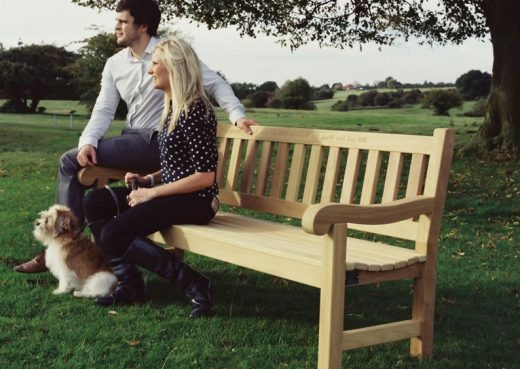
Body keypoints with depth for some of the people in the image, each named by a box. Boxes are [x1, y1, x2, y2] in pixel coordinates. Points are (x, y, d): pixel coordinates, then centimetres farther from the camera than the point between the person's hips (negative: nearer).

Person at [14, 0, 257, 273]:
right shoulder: (114, 64, 11)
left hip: (158, 141, -7)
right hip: (133, 141, 7)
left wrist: (237, 115, -20)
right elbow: (104, 109, 5)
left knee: (72, 160, -18)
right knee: (70, 162, -9)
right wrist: (88, 141, -14)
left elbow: (214, 83, -5)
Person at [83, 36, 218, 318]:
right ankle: (129, 284, 0)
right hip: (173, 193, 10)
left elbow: (205, 177, -21)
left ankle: (194, 285, -11)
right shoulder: (172, 107, 12)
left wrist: (153, 193, -17)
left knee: (114, 235, -21)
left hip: (196, 200, -10)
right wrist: (147, 180, 4)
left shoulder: (195, 110, -18)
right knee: (95, 202, -1)